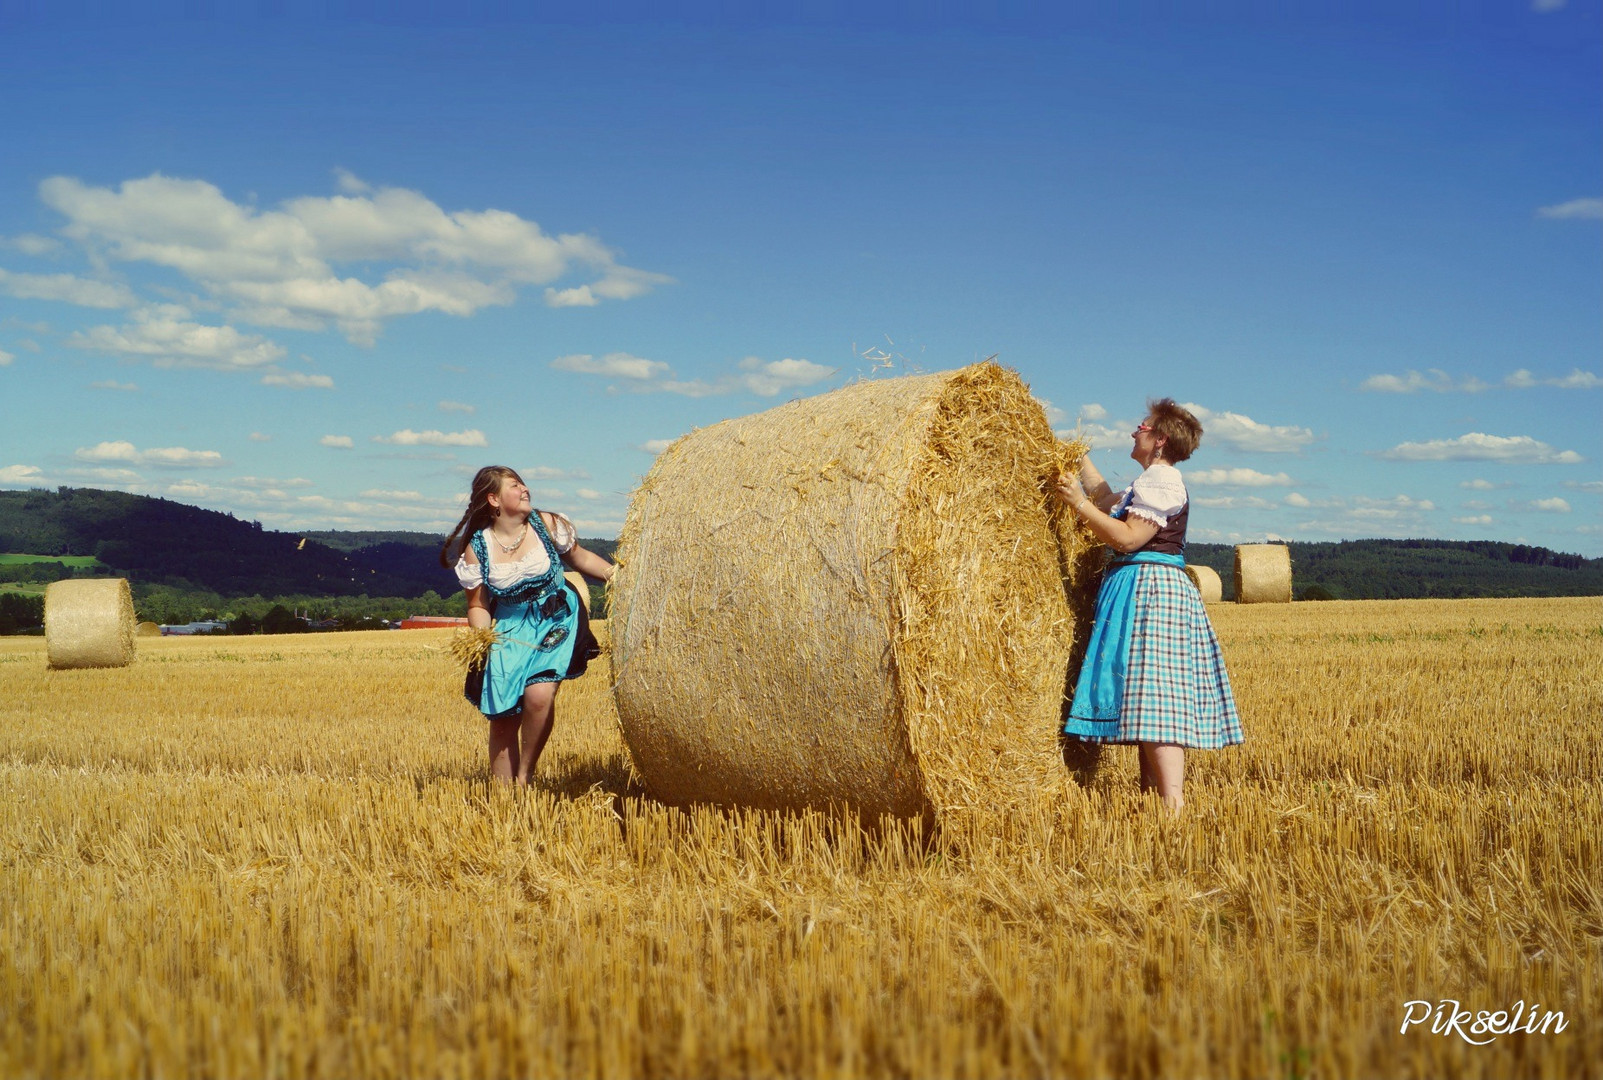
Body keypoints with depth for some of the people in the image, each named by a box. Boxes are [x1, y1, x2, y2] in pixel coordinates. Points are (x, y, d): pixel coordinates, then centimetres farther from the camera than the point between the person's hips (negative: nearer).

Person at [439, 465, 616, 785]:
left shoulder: (546, 525, -5)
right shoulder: (477, 548, -5)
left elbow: (580, 558, 10)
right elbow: (478, 606, 1)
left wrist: (615, 574, -3)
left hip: (557, 621, -1)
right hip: (511, 629, 1)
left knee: (539, 693, -24)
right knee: (502, 719, -1)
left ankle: (525, 776, -3)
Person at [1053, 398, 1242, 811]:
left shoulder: (1161, 481, -11)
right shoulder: (1153, 481, 21)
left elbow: (1126, 539, -19)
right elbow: (1109, 501, 33)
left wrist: (1078, 502, -13)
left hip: (1149, 590, -11)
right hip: (1150, 590, 11)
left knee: (1154, 697, -18)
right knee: (1147, 700, 11)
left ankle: (1174, 805, -25)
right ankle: (1150, 791, 15)